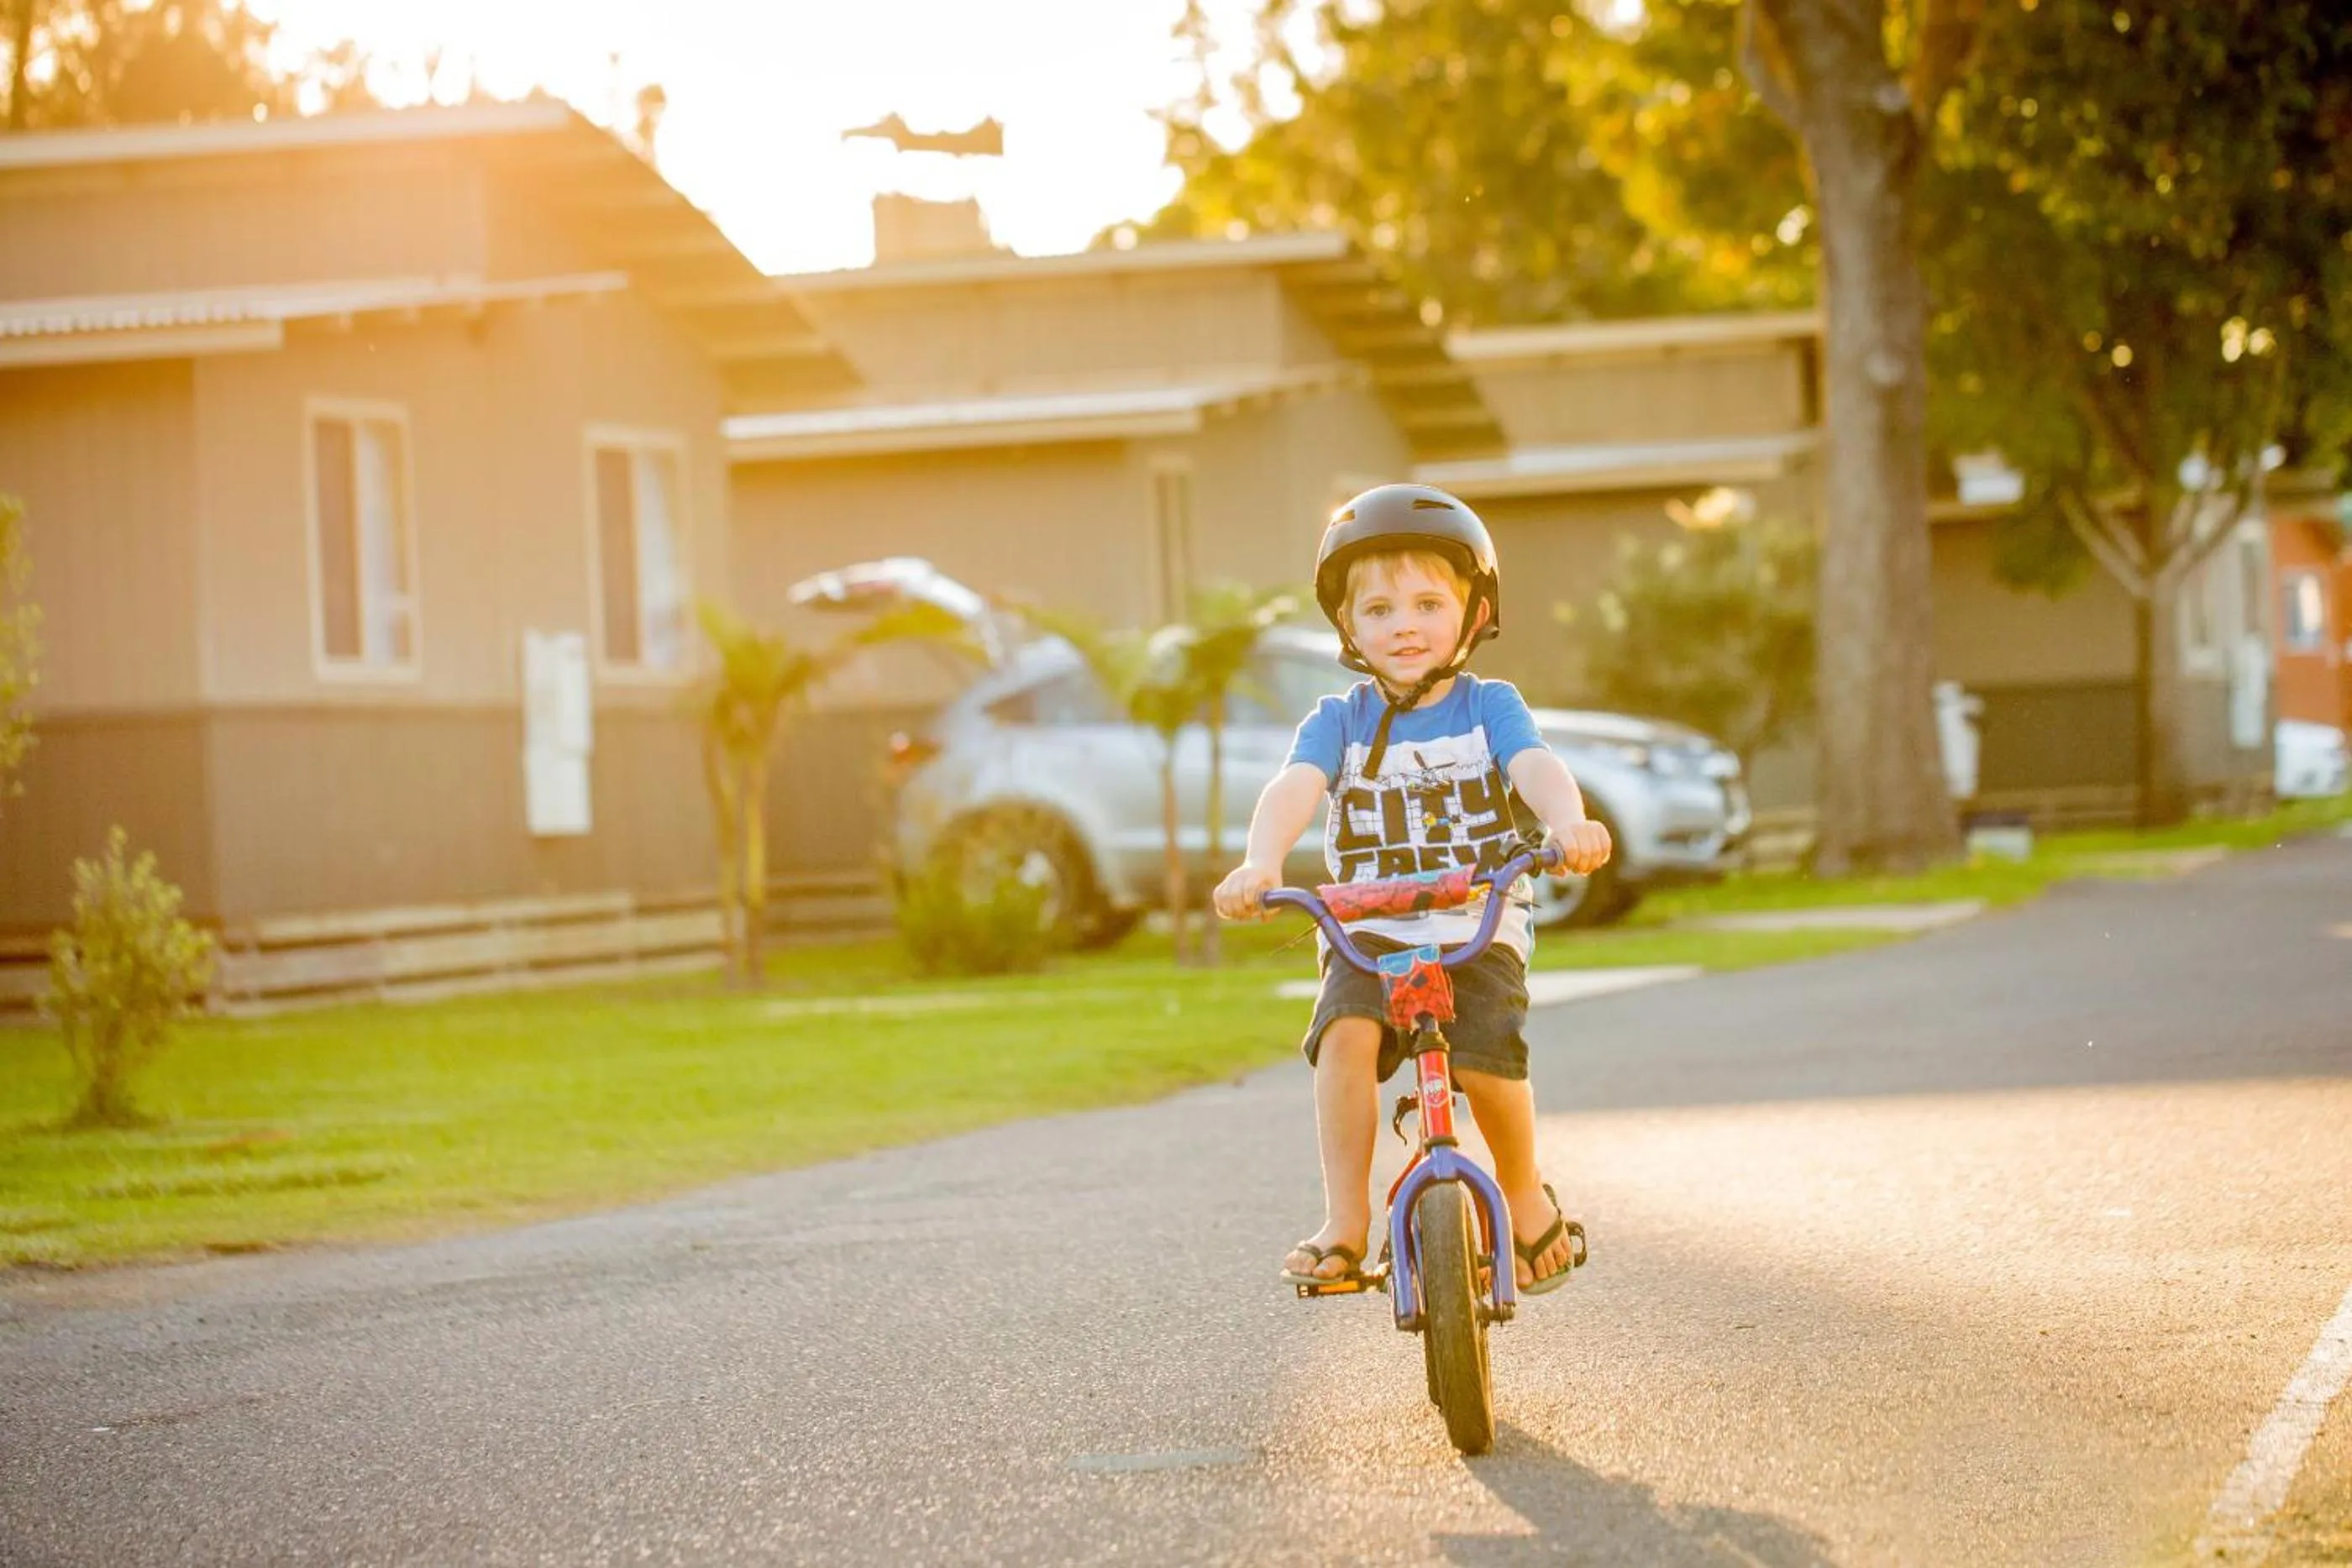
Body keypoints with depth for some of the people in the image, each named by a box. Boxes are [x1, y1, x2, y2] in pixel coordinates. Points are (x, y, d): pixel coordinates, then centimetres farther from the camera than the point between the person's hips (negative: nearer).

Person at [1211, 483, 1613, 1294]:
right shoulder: (1340, 721, 4)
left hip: (1480, 929, -1)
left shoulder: (1489, 706, 3)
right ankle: (1345, 1222, -22)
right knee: (1345, 1034, -29)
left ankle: (1526, 1196, 6)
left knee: (1487, 1061, -24)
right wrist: (1260, 863, -36)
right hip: (1368, 931, 1)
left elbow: (1536, 767, -17)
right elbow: (1295, 787, -14)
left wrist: (1569, 822, -41)